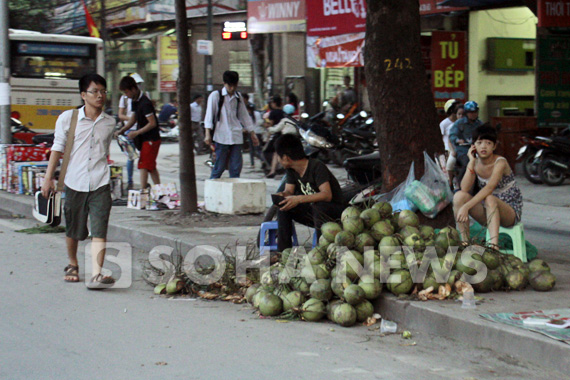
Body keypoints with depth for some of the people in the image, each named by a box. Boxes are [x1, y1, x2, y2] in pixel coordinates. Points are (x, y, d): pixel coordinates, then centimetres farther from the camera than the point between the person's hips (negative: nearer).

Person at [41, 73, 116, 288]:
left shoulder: (110, 123, 9)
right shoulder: (68, 118, 2)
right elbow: (58, 149, 3)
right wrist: (49, 177, -1)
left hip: (100, 184, 1)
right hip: (75, 183, 0)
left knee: (99, 230, -13)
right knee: (73, 230, 12)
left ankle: (96, 274, -19)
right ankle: (72, 265, 36)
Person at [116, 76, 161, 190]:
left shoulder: (145, 103, -21)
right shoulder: (135, 101, 8)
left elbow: (152, 123, -22)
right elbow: (134, 118, 19)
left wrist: (136, 133, -21)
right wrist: (122, 130, 7)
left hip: (151, 139, -10)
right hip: (144, 139, 10)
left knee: (143, 166, -10)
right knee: (151, 167, 13)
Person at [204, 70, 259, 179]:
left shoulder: (238, 96, 14)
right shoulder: (216, 95, 0)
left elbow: (244, 115, 22)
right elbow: (209, 115, -4)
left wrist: (252, 133, 20)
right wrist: (208, 134, -13)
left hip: (236, 136, 4)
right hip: (221, 136, -4)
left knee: (236, 166, -1)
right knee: (220, 166, -6)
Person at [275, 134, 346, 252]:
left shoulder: (317, 167, -22)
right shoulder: (292, 171, 3)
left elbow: (327, 195, -32)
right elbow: (289, 191, 4)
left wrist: (299, 199, -41)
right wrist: (282, 195, -21)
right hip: (312, 213, 7)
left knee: (318, 206, -38)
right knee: (283, 207, -11)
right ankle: (283, 251, -12)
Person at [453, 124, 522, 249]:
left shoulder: (500, 163, -16)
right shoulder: (475, 163, 1)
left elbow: (489, 188, -33)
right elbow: (465, 189, -14)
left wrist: (466, 207, -42)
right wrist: (471, 162, -19)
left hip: (510, 211, -5)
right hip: (487, 212, 5)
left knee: (489, 199, -37)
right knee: (459, 196, -18)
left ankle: (494, 245, -52)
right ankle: (464, 242, -20)